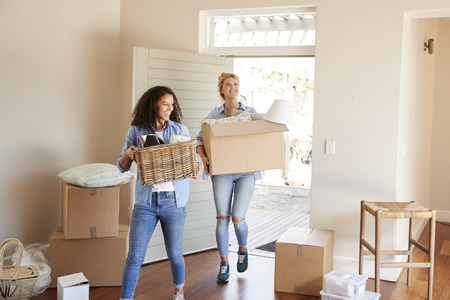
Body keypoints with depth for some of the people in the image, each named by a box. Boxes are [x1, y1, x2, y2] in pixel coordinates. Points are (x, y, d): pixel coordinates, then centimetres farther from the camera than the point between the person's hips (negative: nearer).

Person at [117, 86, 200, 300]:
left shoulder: (180, 130, 4)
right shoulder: (136, 131, 2)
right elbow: (122, 167, 6)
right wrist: (128, 154, -15)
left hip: (173, 200, 1)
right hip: (145, 201, -1)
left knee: (174, 253, 11)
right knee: (134, 256, -2)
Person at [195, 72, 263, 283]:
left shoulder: (251, 113, 6)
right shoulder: (214, 114, 5)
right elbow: (200, 139, 3)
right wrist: (204, 157, -15)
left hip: (246, 172, 0)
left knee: (238, 219, -5)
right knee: (222, 219, -1)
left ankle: (243, 249, 27)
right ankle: (224, 263, 15)